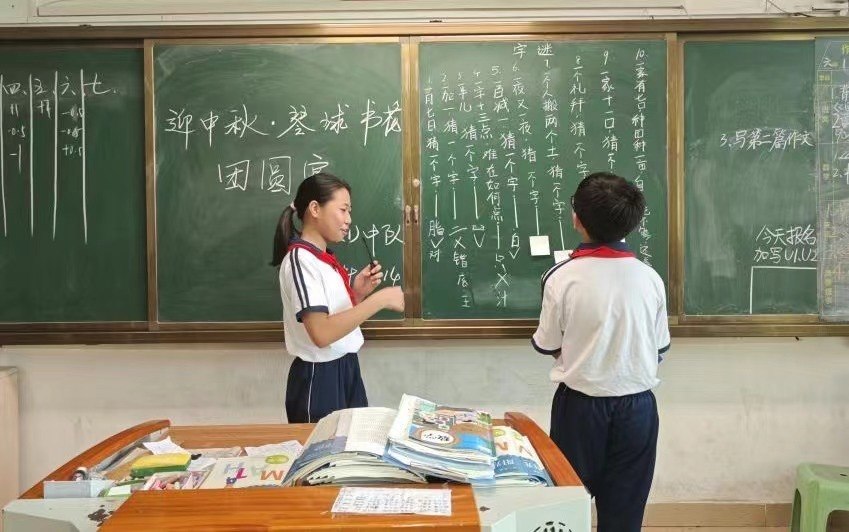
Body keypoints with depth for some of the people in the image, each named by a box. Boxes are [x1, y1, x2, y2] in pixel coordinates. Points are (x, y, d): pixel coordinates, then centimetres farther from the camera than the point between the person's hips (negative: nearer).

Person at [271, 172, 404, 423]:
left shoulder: (326, 259, 10)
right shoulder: (300, 259, -18)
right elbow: (322, 333, -28)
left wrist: (358, 293, 0)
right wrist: (379, 300, -25)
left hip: (346, 369, 9)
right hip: (319, 378, -9)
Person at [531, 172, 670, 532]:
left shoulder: (562, 277, -14)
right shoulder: (650, 278, -6)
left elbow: (547, 346, -4)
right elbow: (660, 349, 3)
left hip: (580, 404, -2)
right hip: (637, 405, 2)